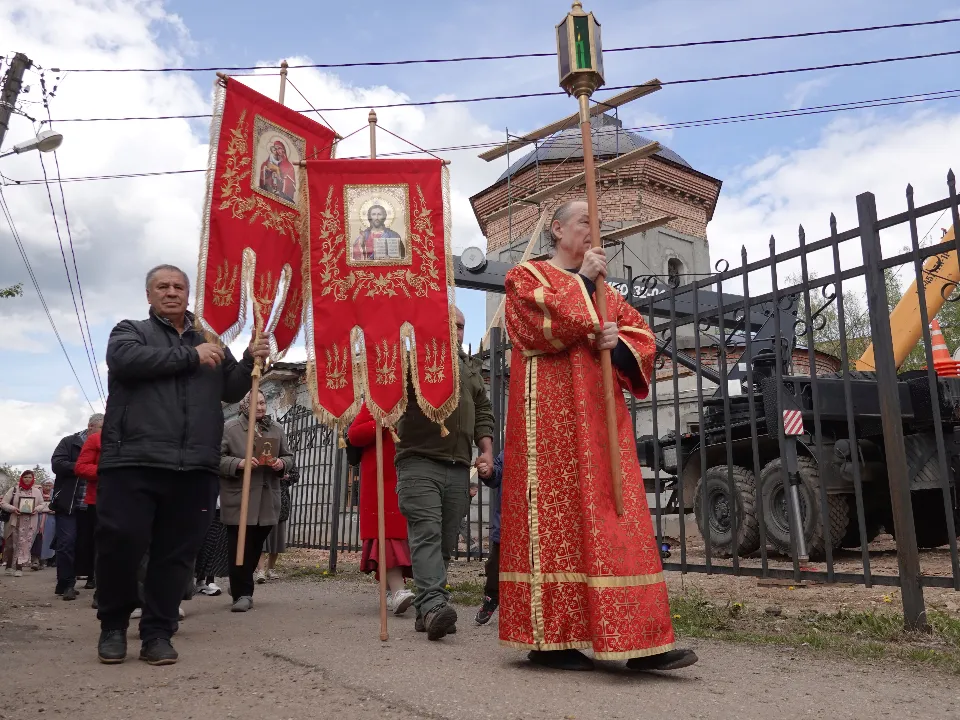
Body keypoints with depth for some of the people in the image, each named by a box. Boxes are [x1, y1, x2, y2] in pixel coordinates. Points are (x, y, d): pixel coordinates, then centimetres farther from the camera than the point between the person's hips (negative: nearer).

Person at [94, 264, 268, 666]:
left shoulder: (210, 343, 21)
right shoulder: (131, 331, 12)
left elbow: (231, 391, 18)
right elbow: (125, 360, -11)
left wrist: (249, 363, -1)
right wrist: (190, 356, -11)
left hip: (193, 467, 3)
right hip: (133, 460, -2)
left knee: (176, 553, 4)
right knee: (120, 544, -2)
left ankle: (157, 633, 15)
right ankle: (113, 626, 19)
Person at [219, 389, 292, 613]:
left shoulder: (275, 429, 12)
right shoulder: (231, 428, -3)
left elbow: (288, 457, 16)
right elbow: (218, 457, -7)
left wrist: (281, 463, -6)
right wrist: (239, 463, -22)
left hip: (267, 498, 5)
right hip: (239, 497, -4)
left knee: (256, 546, 12)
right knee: (240, 546, -5)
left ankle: (239, 586, 30)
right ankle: (242, 593, 1)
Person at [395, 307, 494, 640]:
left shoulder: (472, 371, 23)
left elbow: (483, 414, 22)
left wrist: (487, 451, 9)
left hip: (459, 469, 5)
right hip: (420, 463, -5)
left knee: (446, 541, 5)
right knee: (427, 534, -16)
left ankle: (427, 610, 12)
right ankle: (434, 604, -24)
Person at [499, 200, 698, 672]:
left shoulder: (603, 288, 25)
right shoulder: (526, 276, 8)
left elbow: (641, 335, 14)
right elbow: (541, 325, -13)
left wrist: (619, 342, -8)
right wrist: (582, 281, -5)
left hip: (601, 413, 6)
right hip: (550, 412, -6)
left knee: (616, 517, -1)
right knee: (555, 515, -7)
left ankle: (637, 640, 0)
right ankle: (548, 639, 1)